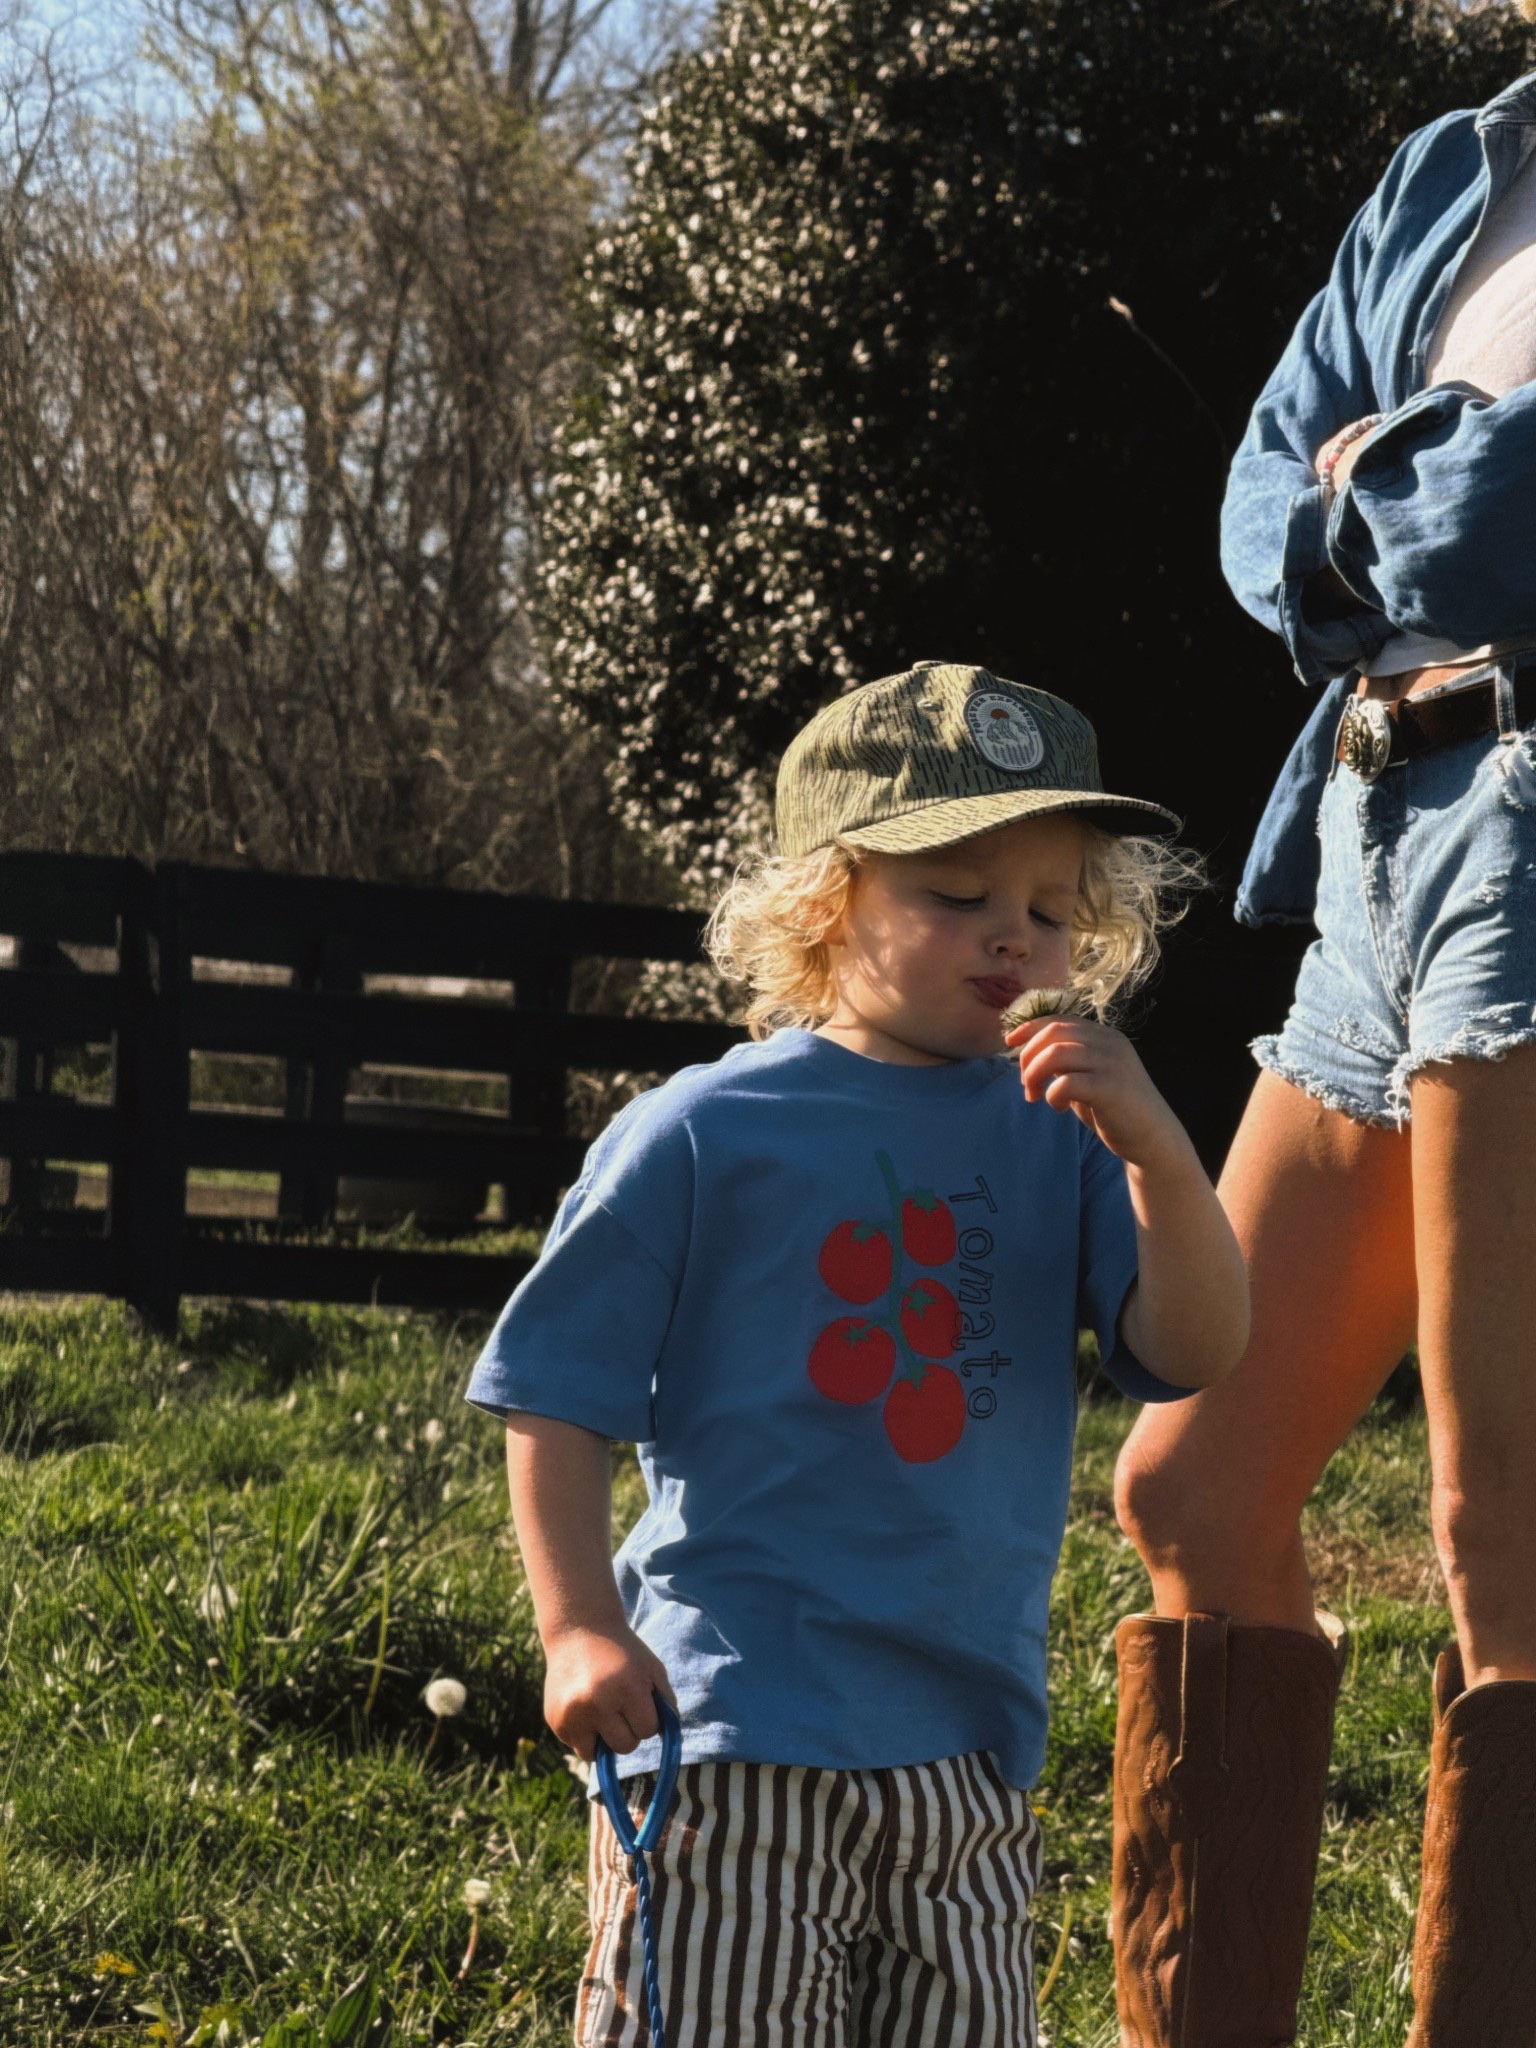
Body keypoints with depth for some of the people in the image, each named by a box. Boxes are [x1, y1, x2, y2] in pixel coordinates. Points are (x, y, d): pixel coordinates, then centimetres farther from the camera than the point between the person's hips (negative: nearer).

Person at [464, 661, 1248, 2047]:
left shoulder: (1059, 1140, 7)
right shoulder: (706, 1133, -4)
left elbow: (1197, 1351, -2)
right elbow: (554, 1398, -2)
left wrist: (1154, 1146, -16)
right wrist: (579, 1626, -12)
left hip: (969, 1743, 4)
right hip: (733, 1733, -4)